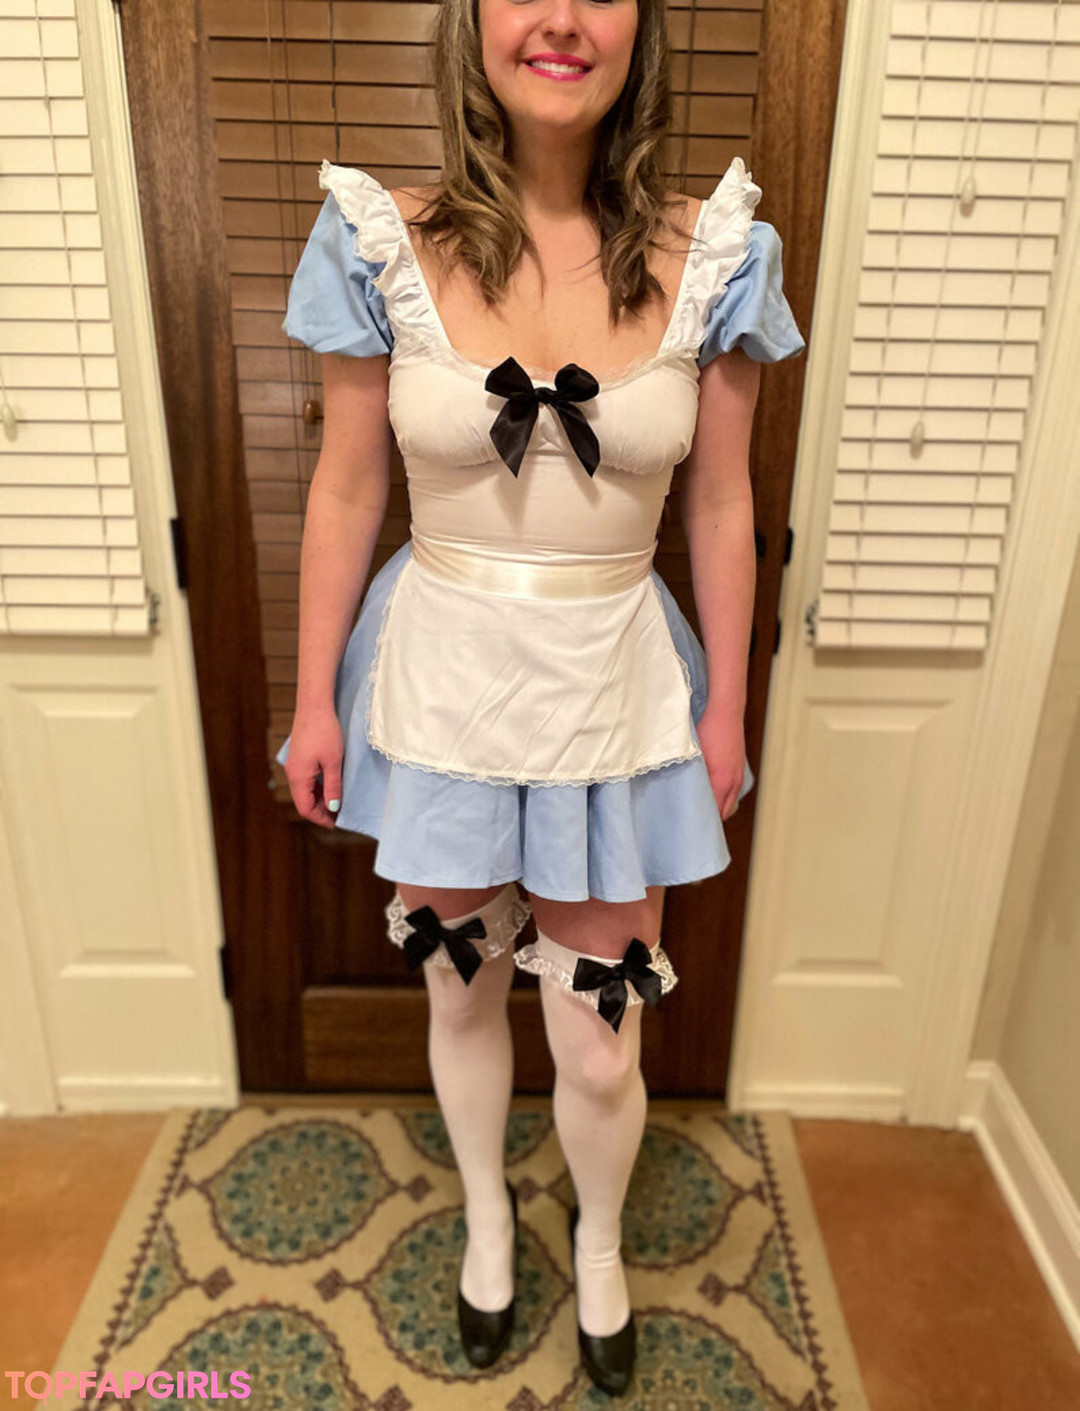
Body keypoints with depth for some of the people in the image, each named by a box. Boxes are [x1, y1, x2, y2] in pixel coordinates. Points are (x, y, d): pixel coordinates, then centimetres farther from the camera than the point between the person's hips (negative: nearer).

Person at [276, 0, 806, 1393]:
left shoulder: (709, 256, -4)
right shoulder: (384, 243, -5)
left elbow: (720, 506, 1)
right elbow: (345, 492, -1)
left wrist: (727, 707, 3)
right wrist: (316, 698, 1)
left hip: (613, 688, 0)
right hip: (441, 677, 1)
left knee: (599, 1044, 10)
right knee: (460, 990, 20)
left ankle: (598, 1238, 48)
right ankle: (486, 1211, 54)